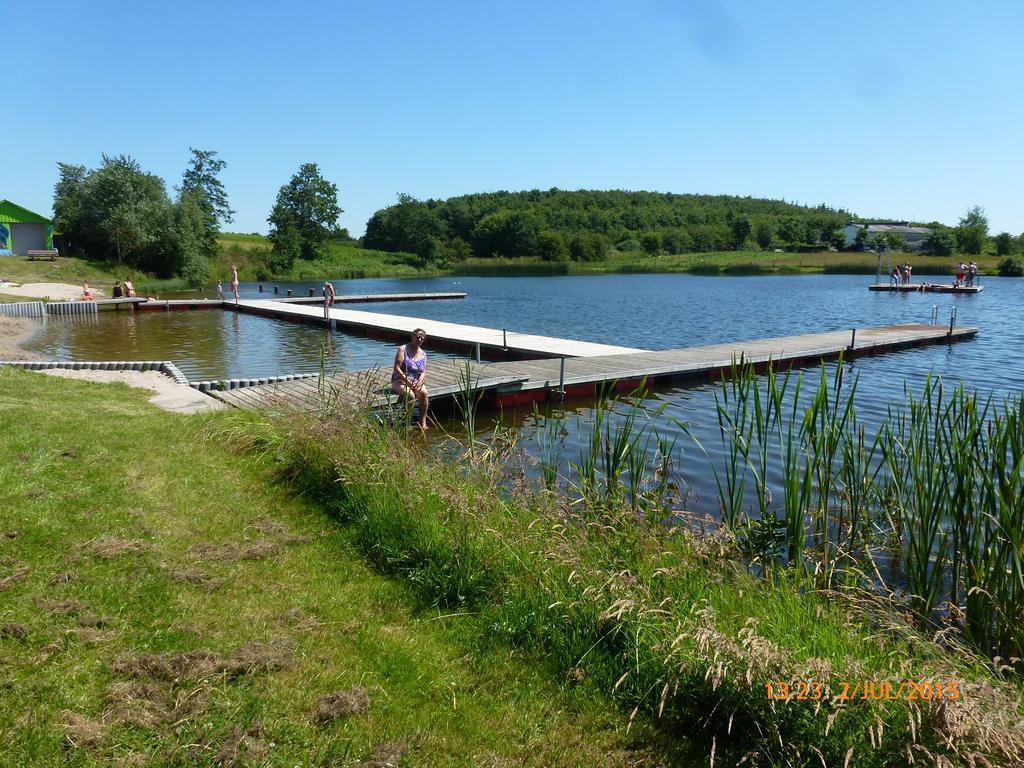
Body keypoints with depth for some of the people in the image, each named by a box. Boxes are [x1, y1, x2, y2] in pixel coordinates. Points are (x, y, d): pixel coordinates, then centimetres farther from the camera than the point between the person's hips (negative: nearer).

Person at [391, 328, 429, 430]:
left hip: (416, 381, 4)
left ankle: (423, 423, -24)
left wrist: (419, 383, -17)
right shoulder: (403, 349, -7)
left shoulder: (423, 354, 9)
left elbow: (423, 372, 4)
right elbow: (397, 368, -14)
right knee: (410, 395, -33)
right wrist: (407, 382, -21)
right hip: (400, 380, -4)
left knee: (423, 393, -27)